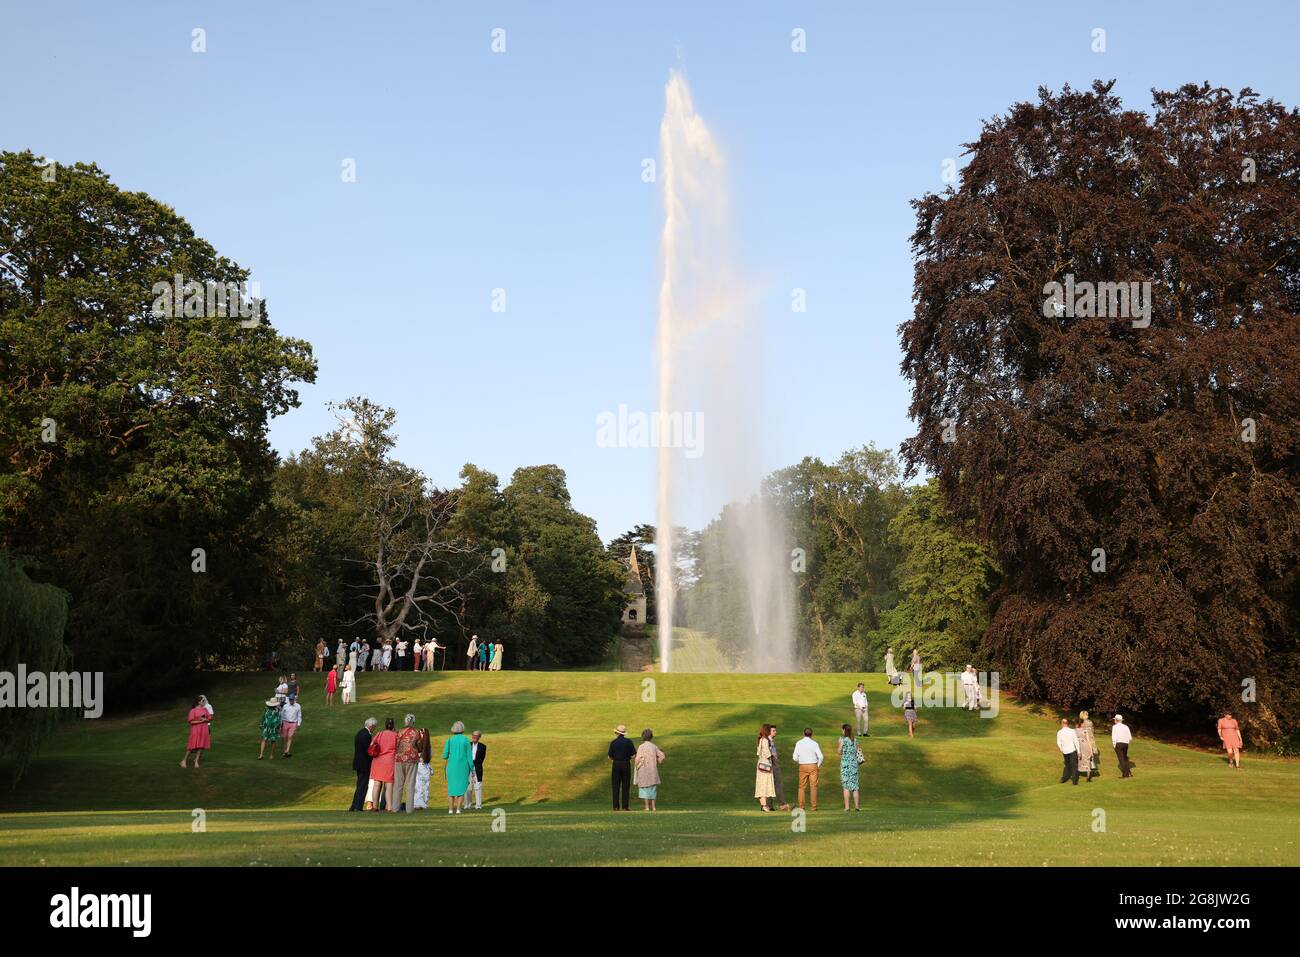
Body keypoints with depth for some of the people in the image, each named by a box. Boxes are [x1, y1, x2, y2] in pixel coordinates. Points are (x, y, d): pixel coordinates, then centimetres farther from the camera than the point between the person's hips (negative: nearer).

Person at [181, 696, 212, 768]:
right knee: (192, 746, -4)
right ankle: (184, 760, 8)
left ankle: (196, 761, 8)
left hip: (203, 730, 5)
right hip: (195, 730, -5)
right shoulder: (193, 711, -7)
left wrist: (205, 719, -10)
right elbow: (191, 721, -11)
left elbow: (210, 719, 9)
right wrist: (200, 721, -18)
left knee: (200, 746, 1)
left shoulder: (205, 709, 8)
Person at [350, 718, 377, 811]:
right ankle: (358, 808, -2)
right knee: (363, 787, -3)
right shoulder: (366, 735, -19)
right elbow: (369, 751, -21)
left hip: (359, 764, 10)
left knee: (360, 786, 17)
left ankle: (354, 807, 21)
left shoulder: (360, 733, 11)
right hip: (364, 765, -10)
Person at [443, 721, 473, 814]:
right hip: (463, 767, -1)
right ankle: (458, 809, -5)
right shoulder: (466, 740, -3)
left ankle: (451, 809, 4)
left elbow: (445, 756, -3)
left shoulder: (449, 740, -1)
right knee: (461, 788, 5)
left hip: (452, 767, 1)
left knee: (451, 788, 11)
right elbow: (469, 756, -4)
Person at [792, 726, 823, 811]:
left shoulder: (799, 743, 0)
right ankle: (814, 806, 0)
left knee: (802, 787, 8)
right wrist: (818, 766, 9)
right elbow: (820, 757, -7)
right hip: (813, 766, -1)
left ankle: (801, 806, 5)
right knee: (813, 786, 2)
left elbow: (795, 757, -2)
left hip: (802, 766, 1)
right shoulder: (814, 743, -4)